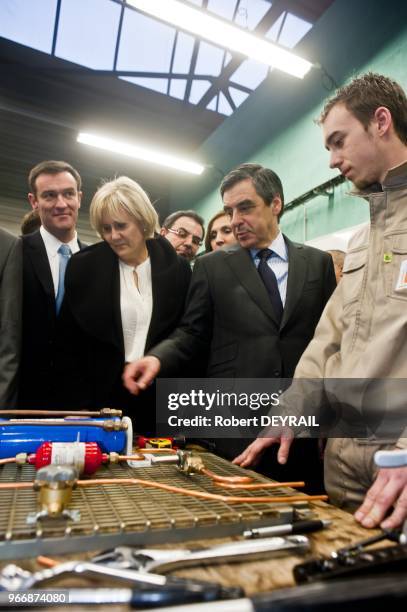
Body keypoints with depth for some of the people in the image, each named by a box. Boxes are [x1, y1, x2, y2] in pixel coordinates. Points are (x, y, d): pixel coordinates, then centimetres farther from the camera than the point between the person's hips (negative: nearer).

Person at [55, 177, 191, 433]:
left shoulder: (177, 268, -1)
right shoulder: (83, 267, -3)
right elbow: (68, 346, 1)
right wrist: (81, 406, -4)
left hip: (161, 401, 1)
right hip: (104, 397, 0)